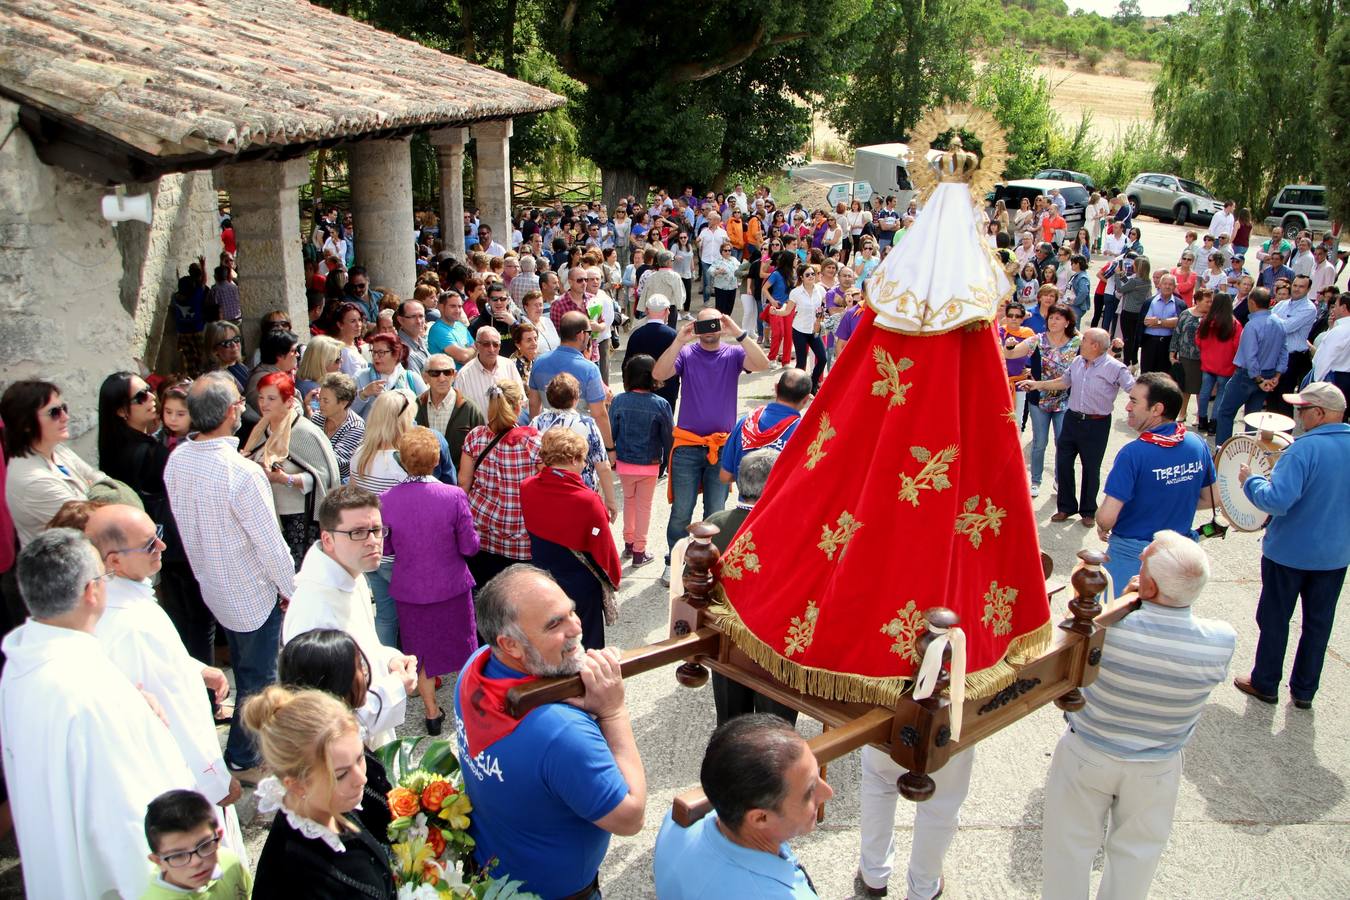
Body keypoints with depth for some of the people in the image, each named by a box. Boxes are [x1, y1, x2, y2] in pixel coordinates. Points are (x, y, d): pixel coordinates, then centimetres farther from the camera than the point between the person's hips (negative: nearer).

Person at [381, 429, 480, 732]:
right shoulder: (454, 496, -21)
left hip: (410, 590, 1)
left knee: (420, 649, 20)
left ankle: (432, 712, 29)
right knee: (463, 643, 20)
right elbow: (469, 546, -15)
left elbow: (385, 547, -4)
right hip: (452, 586, -1)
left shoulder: (387, 499, -16)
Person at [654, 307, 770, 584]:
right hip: (687, 445, -1)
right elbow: (658, 374, -17)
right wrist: (679, 341, -26)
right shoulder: (686, 353, -1)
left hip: (722, 445, 1)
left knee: (715, 512, 10)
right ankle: (673, 562, 18)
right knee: (681, 512, 4)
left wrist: (738, 334, -25)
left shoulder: (733, 354, 2)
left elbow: (762, 364, -17)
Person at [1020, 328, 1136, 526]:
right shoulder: (1077, 362, 5)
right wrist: (1037, 385, 13)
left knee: (1091, 468, 8)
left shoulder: (1115, 368, -13)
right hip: (1072, 419, 5)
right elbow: (1063, 382, 18)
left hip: (1097, 424, -5)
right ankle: (1066, 507, 25)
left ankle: (1088, 511, 26)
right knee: (1063, 462, 8)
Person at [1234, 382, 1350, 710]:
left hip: (1290, 552, -6)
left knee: (1274, 619, 12)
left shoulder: (1304, 450, -25)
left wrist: (1250, 480, -15)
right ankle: (1304, 691, 28)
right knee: (1318, 623, 17)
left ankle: (1265, 683, 25)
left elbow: (1277, 501, -31)